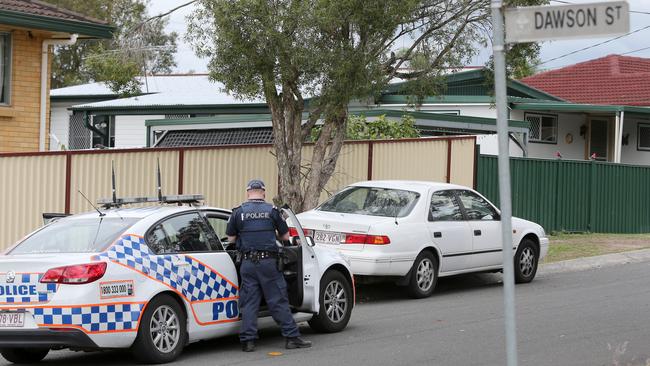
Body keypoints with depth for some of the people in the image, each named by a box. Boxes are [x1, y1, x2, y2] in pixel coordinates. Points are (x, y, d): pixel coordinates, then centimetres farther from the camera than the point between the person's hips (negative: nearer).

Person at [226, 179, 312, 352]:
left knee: (249, 302, 5)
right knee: (278, 300, 3)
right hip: (268, 261, -1)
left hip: (247, 263, 1)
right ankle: (292, 337, 4)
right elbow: (285, 236, 7)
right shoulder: (271, 210, 1)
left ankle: (247, 340, 2)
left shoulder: (238, 212, 2)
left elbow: (231, 239, 7)